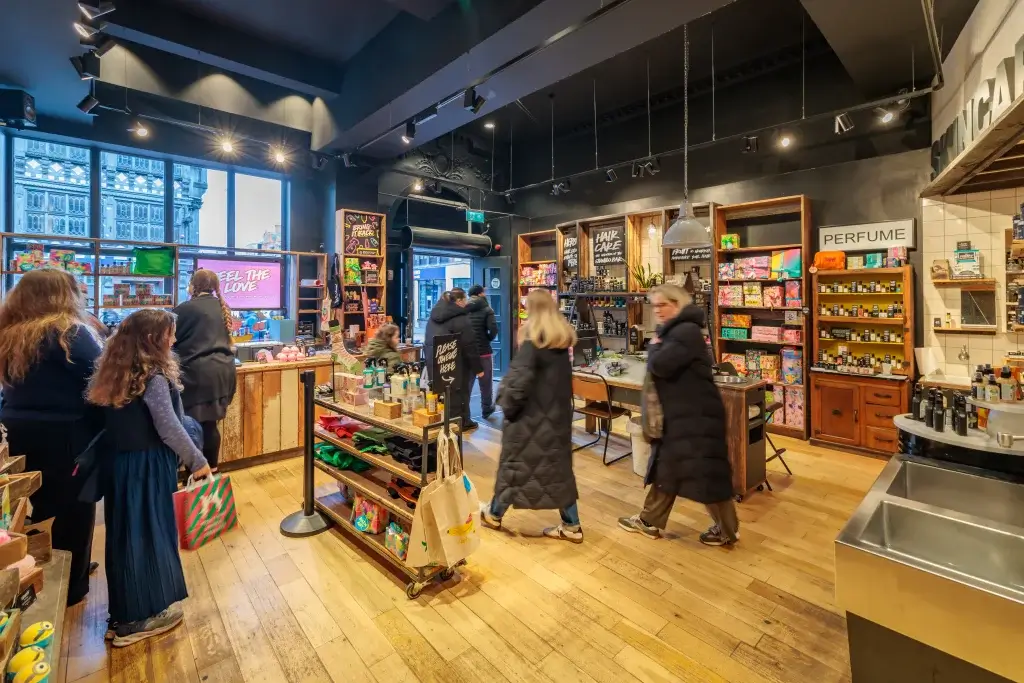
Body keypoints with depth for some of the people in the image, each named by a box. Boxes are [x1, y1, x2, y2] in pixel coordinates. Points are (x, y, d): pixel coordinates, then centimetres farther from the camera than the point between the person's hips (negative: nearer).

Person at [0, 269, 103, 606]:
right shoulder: (71, 332, -15)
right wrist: (106, 430, -9)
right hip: (64, 435, -7)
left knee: (42, 505, 22)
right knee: (72, 508, 9)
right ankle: (70, 585, 22)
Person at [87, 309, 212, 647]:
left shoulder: (115, 370, 5)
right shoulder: (153, 376, -20)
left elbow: (122, 420, 10)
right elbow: (169, 428, -21)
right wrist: (198, 461, -12)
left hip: (120, 461, 8)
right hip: (147, 466, -8)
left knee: (127, 533, 18)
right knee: (148, 533, 5)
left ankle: (125, 610, 35)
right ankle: (140, 616, 19)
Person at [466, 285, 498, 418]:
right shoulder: (486, 310, -7)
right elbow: (493, 329, -19)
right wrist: (488, 339, 0)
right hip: (483, 351, -3)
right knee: (486, 382, 12)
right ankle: (486, 409, 24)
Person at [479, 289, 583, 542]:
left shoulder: (532, 343, -18)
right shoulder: (564, 340, 4)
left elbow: (518, 381, -24)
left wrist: (507, 404, -10)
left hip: (532, 416, -7)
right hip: (558, 414, 7)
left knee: (515, 464, 10)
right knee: (559, 466, 14)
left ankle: (494, 514, 31)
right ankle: (571, 526, 23)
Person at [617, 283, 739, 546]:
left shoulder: (687, 331, -20)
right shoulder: (672, 331, 14)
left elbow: (659, 366, -29)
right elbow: (662, 368, 15)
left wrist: (653, 347, -10)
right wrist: (657, 347, -4)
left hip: (696, 416, -10)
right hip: (676, 414, 11)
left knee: (704, 473, 2)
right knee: (665, 467, 17)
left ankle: (728, 530, 22)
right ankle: (650, 521, 29)